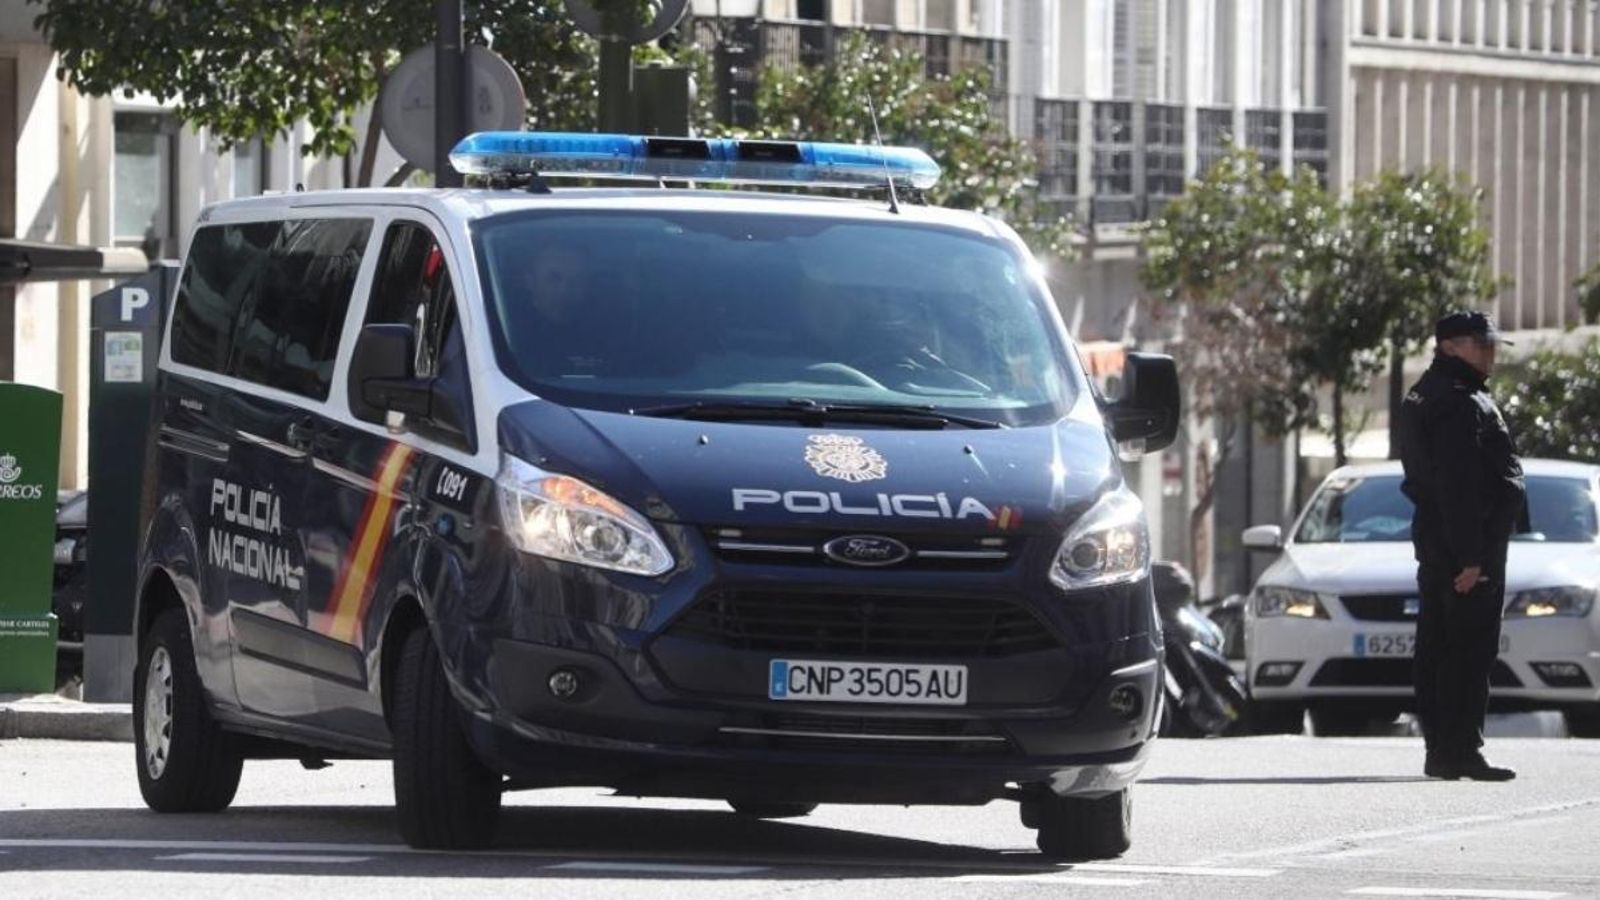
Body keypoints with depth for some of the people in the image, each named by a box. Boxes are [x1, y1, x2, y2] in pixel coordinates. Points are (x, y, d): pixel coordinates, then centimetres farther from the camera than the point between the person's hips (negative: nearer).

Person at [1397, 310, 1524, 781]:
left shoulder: (1427, 396, 17)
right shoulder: (1462, 404, -16)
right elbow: (1458, 488, -22)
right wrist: (1471, 556, -24)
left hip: (1434, 538, 10)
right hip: (1467, 543, -10)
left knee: (1438, 649, 10)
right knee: (1470, 650, -9)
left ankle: (1441, 751, 14)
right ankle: (1461, 751, -10)